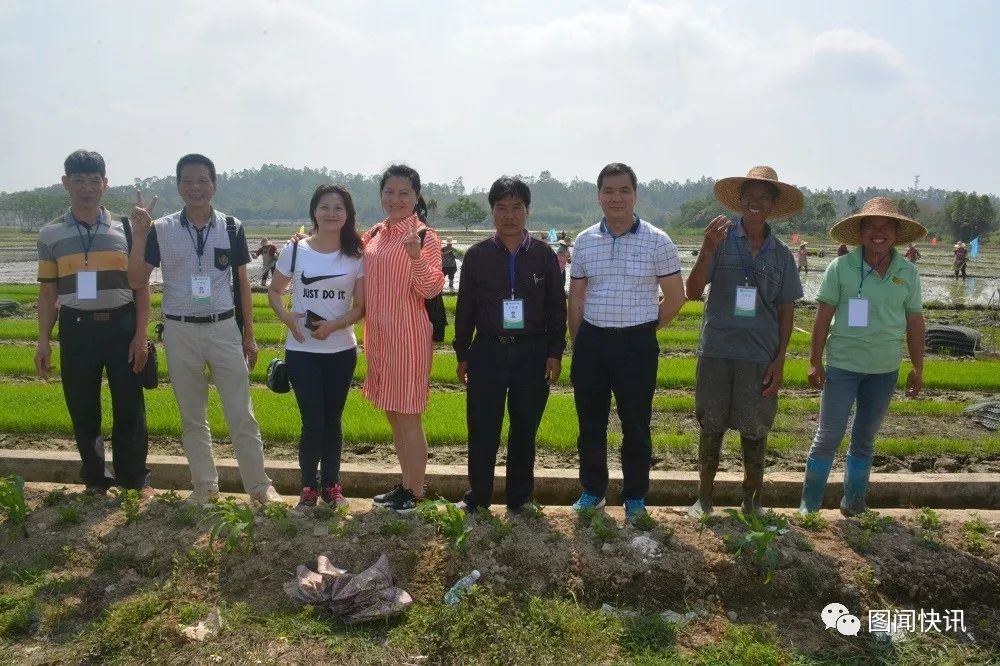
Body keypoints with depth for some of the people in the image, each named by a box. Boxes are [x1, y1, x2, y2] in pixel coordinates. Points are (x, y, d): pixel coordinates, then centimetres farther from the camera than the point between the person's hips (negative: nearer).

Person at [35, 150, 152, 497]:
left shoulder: (126, 229, 2)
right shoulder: (50, 234, 4)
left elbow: (141, 286, 3)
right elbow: (47, 291, 8)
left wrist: (140, 334, -4)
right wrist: (43, 340, 3)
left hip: (121, 325, -1)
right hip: (76, 329, 1)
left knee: (129, 408, 3)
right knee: (83, 410, 9)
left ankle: (135, 479, 18)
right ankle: (94, 479, 25)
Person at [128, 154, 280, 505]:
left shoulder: (231, 227, 1)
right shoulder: (161, 230, -1)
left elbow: (242, 283, 6)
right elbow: (137, 281, -4)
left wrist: (249, 335, 5)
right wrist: (139, 235, -16)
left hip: (224, 329, 0)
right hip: (180, 332, 1)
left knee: (241, 413, 2)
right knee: (192, 417, 11)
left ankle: (259, 484, 12)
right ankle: (205, 485, 24)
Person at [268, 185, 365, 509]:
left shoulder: (356, 256, 0)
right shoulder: (294, 250, -2)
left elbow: (361, 306, 0)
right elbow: (274, 291, 8)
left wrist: (334, 325, -18)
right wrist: (286, 317, -11)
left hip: (341, 350, 1)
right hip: (302, 350, -1)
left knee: (332, 420, 10)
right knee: (313, 421, -2)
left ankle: (331, 484, 25)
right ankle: (309, 486, 15)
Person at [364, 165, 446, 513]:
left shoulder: (425, 237, -10)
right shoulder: (373, 235, 10)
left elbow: (431, 290, -16)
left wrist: (416, 256, -33)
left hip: (408, 336, -7)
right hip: (377, 334, 8)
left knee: (408, 417, 1)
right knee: (393, 416, 16)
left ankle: (414, 493, 15)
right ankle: (406, 485, 30)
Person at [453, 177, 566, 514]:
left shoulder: (544, 254, 2)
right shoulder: (477, 255, 2)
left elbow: (557, 307, 4)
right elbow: (465, 308, 6)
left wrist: (555, 352, -1)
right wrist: (462, 355, 5)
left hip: (533, 352, 0)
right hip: (488, 351, 0)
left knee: (525, 430, 9)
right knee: (482, 429, 3)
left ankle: (519, 498, 23)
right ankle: (477, 496, 19)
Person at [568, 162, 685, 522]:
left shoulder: (657, 241, -3)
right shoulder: (584, 241, 5)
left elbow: (675, 296, 4)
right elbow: (575, 299, 10)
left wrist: (644, 330, 5)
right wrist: (578, 344, 7)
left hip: (637, 345, -2)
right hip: (591, 343, 3)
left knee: (636, 426, 6)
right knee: (590, 423, 11)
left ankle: (635, 498, 22)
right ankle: (592, 491, 28)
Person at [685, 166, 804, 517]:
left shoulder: (781, 253, 4)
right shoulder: (721, 240, -2)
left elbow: (786, 309, 8)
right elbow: (693, 292, -6)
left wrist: (780, 359, 1)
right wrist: (707, 249, -20)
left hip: (760, 356, 1)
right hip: (717, 352, -1)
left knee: (754, 431, 11)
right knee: (711, 428, 10)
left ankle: (752, 498, 29)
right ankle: (704, 497, 24)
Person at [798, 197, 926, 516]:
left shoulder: (908, 272, 1)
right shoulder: (841, 267, -8)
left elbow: (914, 321, 7)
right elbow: (824, 314, -6)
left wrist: (918, 368, 9)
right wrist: (815, 362, -7)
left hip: (885, 370, 3)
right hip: (843, 365, -3)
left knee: (865, 439, 15)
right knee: (828, 437, 1)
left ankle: (854, 504, 29)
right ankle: (809, 505, 13)